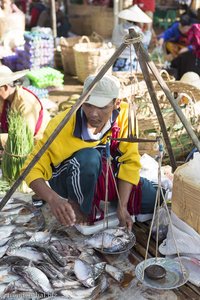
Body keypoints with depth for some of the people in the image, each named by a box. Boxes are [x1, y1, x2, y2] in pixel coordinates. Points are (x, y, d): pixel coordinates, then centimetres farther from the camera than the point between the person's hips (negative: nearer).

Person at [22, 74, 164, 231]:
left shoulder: (125, 114, -20)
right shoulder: (62, 124, -30)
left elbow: (130, 161, -17)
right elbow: (32, 168, -27)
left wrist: (122, 206, -24)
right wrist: (53, 199, -45)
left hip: (105, 175, 4)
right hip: (68, 182, -4)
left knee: (152, 200, -11)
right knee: (89, 158, -37)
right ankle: (80, 210, -10)